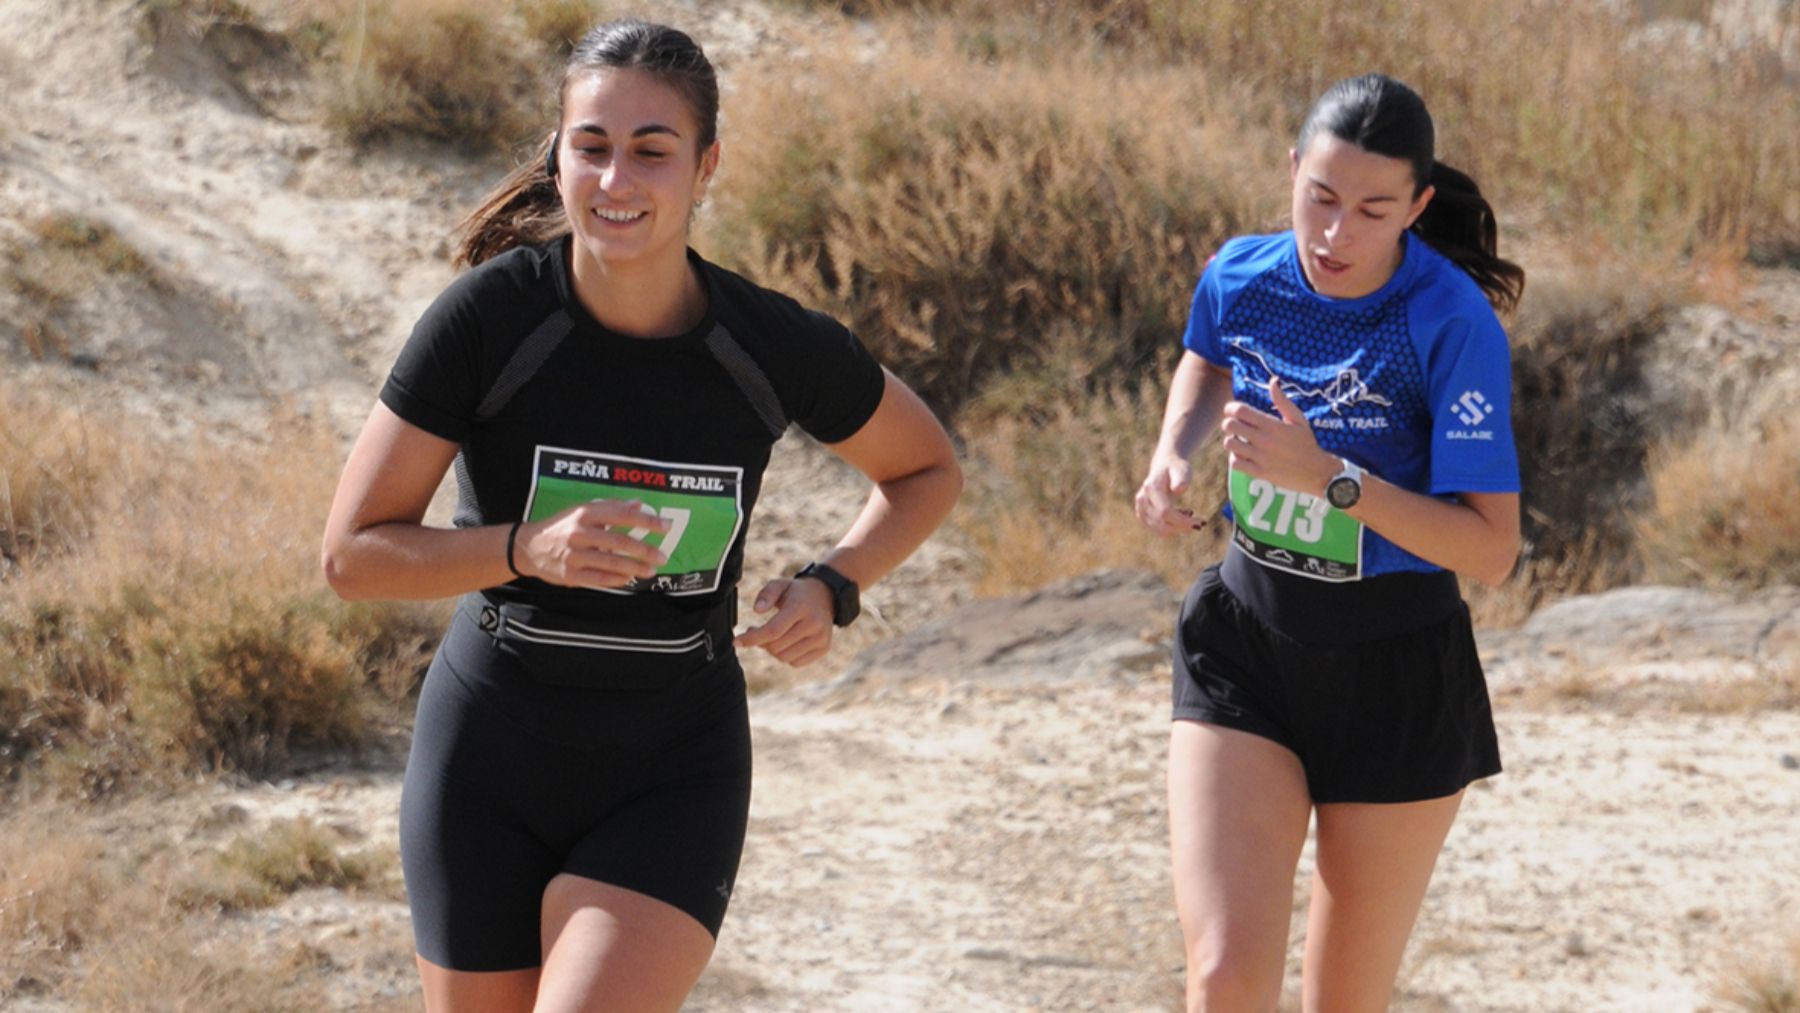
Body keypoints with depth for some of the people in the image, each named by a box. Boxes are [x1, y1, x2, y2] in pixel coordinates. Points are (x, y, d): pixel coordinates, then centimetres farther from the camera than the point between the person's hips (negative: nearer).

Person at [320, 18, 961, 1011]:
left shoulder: (775, 348, -11)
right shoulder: (488, 317, -15)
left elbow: (926, 469, 10)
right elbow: (352, 553, -11)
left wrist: (831, 587, -8)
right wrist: (528, 548, -27)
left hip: (674, 776, -1)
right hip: (490, 759, 1)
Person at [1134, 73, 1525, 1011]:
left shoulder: (1455, 325, -20)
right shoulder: (1241, 276, -6)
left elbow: (1491, 549, -22)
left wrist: (1326, 476, -30)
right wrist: (1171, 455, 1)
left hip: (1397, 677, -3)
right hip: (1244, 650, 3)